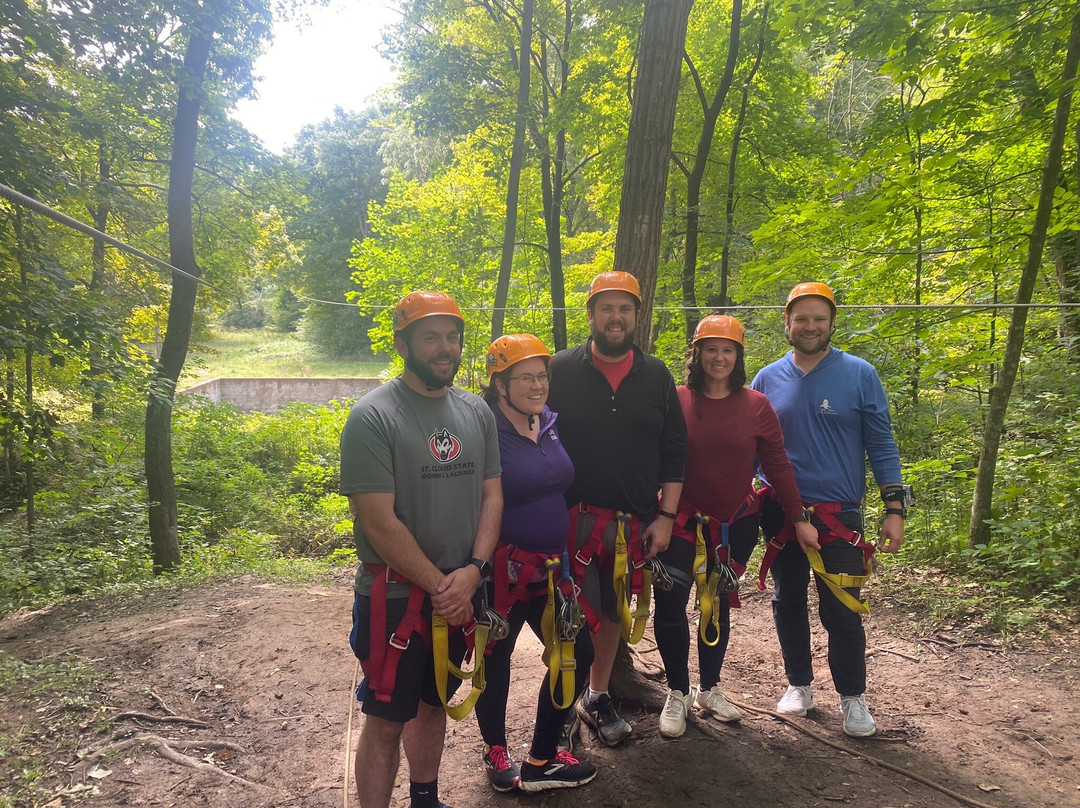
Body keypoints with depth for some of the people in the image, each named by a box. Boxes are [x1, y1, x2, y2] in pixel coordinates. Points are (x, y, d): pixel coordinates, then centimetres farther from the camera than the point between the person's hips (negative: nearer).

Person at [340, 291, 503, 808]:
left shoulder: (477, 412, 4)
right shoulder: (372, 417, -15)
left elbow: (492, 495, 4)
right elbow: (378, 520, -19)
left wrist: (472, 571, -10)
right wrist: (438, 585, -15)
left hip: (459, 595, 6)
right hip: (396, 596, -6)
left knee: (434, 702, 22)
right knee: (386, 720, 5)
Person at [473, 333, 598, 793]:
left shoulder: (550, 424, 5)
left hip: (553, 566, 7)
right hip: (504, 569, -7)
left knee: (575, 653, 10)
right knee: (496, 656, 13)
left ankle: (541, 761, 29)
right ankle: (495, 753, 38)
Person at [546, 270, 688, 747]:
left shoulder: (657, 376, 7)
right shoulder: (561, 370, -1)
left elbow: (675, 452, 9)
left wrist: (666, 516, 2)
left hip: (634, 524, 3)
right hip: (572, 517, -3)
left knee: (613, 613, 15)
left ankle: (597, 697, 34)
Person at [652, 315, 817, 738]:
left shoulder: (756, 405, -3)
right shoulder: (676, 401, -7)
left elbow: (778, 465, 1)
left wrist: (799, 517, 1)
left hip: (736, 523, 2)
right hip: (684, 520, -2)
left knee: (718, 603, 14)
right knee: (669, 600, -9)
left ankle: (709, 690, 33)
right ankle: (677, 694, 12)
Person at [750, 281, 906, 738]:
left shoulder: (860, 375, -2)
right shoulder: (767, 380, 3)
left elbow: (881, 445, -1)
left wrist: (894, 509, -6)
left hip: (839, 513, -2)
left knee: (842, 611, -1)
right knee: (788, 604, 13)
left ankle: (852, 697, 20)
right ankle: (799, 684, 32)